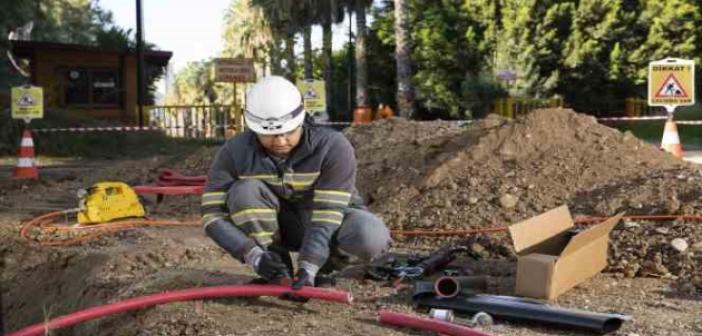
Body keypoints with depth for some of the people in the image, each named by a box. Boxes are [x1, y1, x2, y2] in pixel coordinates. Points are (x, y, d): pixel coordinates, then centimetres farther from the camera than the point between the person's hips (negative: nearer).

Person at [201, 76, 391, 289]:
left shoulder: (333, 147, -26)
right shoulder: (235, 152, -19)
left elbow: (328, 215, -29)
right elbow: (213, 213, -21)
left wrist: (308, 267, -40)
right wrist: (253, 255, -35)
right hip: (277, 226, 2)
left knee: (371, 237, -34)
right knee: (244, 191, -29)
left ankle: (322, 269, -3)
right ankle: (278, 272, -13)